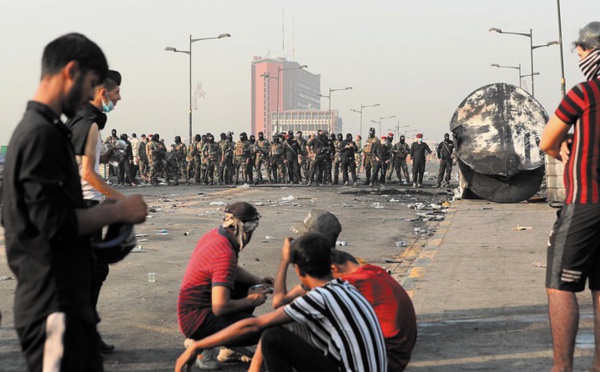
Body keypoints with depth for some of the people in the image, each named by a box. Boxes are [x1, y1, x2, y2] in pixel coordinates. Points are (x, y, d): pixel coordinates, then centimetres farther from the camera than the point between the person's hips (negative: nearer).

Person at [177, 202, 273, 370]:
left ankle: (229, 349, 16)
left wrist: (258, 280, 7)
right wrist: (251, 301, -14)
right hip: (196, 322, -10)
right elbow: (220, 308, -30)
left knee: (247, 286, 22)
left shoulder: (215, 234, 2)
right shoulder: (225, 254, -27)